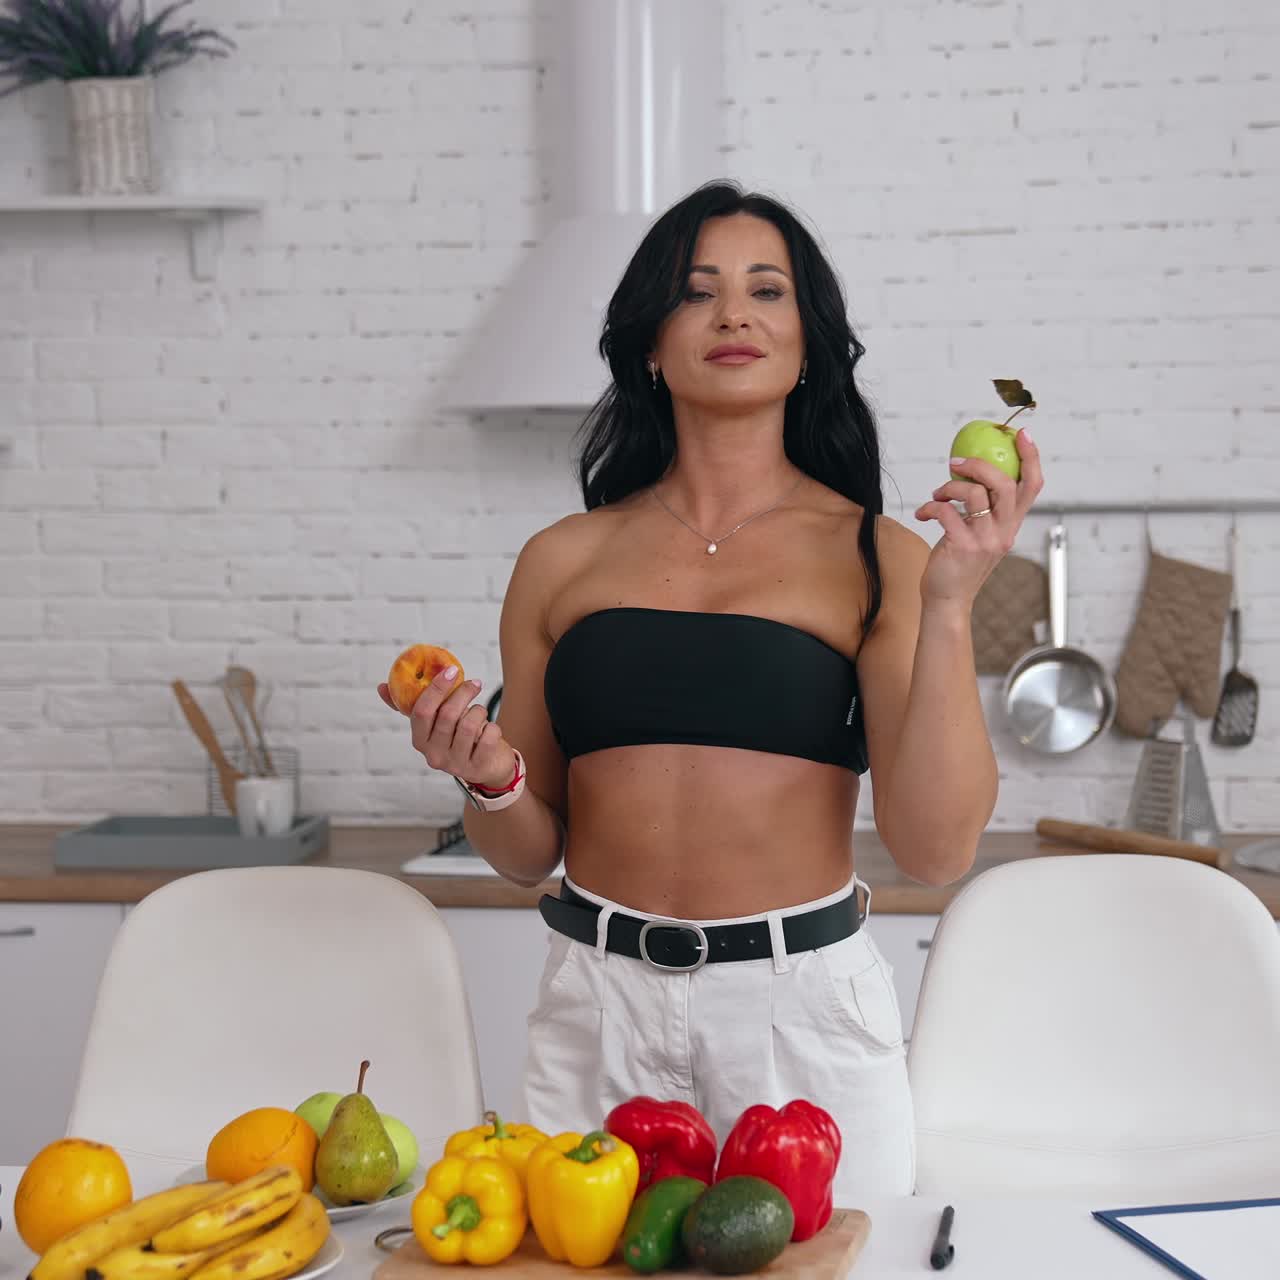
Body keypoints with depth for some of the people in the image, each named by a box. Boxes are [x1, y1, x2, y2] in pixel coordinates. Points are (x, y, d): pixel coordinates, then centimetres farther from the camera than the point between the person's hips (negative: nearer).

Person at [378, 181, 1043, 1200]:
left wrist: (949, 604, -16)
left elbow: (938, 850, -10)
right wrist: (490, 780, -9)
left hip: (806, 1008, -1)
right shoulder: (564, 560, 5)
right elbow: (528, 853, 12)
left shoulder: (870, 556, -1)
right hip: (598, 1005, 2)